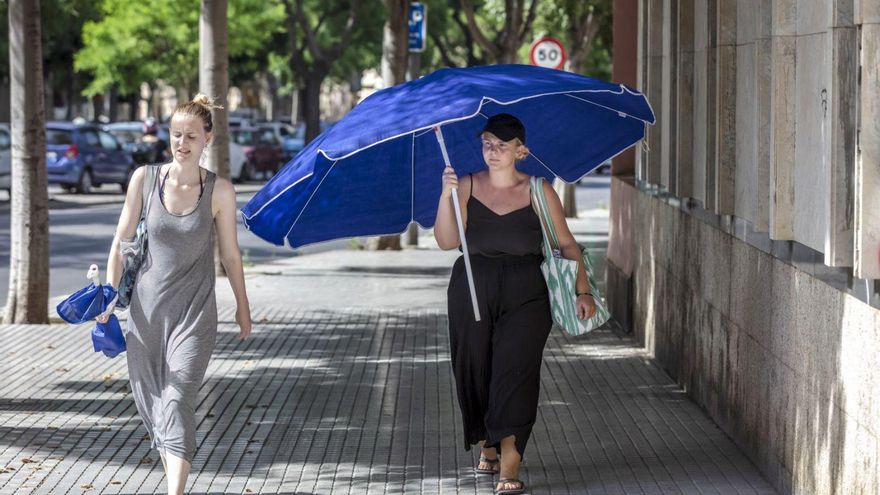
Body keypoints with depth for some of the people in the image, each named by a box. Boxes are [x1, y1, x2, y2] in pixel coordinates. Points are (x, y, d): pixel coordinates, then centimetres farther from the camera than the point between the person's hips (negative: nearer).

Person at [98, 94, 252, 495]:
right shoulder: (145, 178, -1)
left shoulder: (219, 191, -4)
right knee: (149, 400, 9)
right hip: (146, 307, 3)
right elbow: (122, 240, 3)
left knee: (177, 400, -15)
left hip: (194, 312, -3)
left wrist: (242, 307, 16)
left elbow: (230, 253, 7)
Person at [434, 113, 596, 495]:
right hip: (472, 290, 2)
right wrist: (446, 195, -18)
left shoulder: (538, 191, 2)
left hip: (525, 292, -2)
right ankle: (487, 447, 30)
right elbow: (447, 241, -6)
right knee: (474, 369, 6)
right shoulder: (467, 187, 5)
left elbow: (566, 243, 5)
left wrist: (583, 290, -3)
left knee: (515, 371, -13)